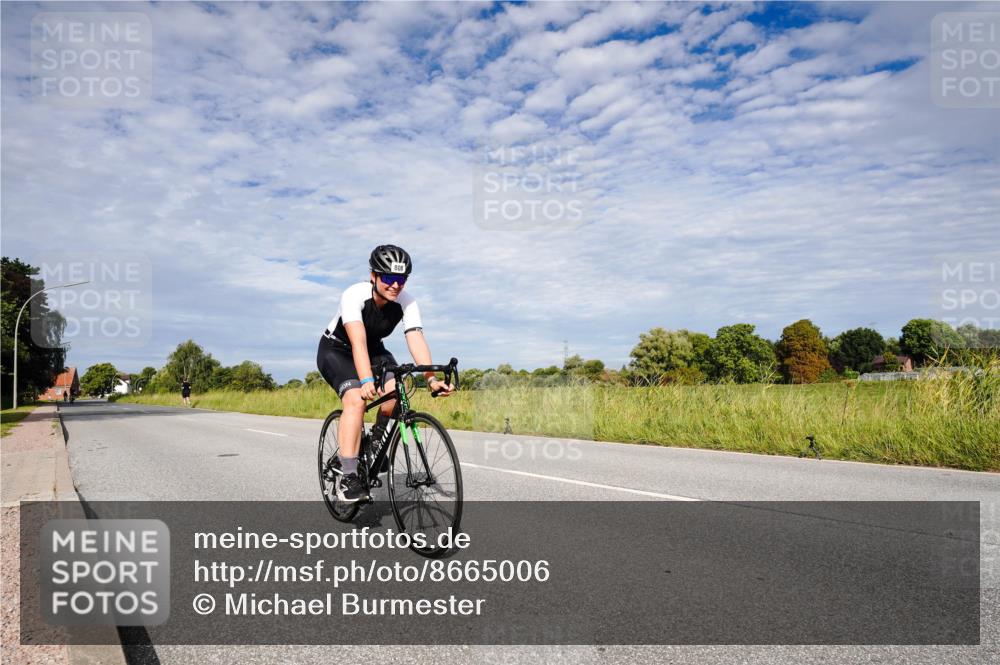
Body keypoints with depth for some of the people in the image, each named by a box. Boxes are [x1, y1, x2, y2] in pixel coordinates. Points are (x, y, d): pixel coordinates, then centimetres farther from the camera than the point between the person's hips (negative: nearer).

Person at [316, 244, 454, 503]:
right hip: (336, 349, -4)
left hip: (373, 349, 4)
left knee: (397, 390, -24)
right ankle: (347, 476, -25)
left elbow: (417, 340, -31)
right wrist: (367, 381, -58)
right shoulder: (355, 295, -32)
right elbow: (358, 341, -44)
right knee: (356, 399, -30)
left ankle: (377, 440, 6)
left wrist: (432, 379, -46)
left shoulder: (406, 302, -21)